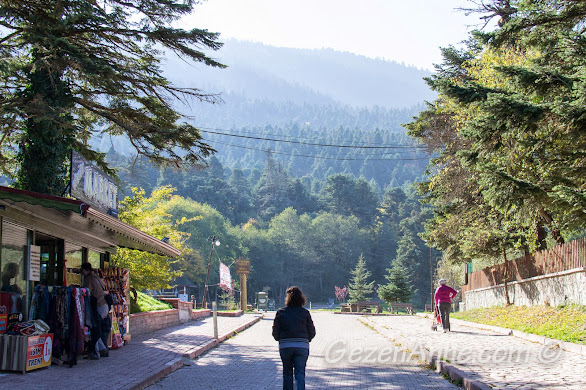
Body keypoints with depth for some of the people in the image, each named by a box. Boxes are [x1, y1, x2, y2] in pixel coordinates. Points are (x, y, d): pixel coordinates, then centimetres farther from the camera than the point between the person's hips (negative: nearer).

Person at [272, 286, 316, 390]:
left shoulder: (281, 313, 1)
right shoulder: (305, 312, 2)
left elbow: (275, 333, 2)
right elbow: (312, 332, 3)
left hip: (285, 346, 0)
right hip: (302, 346, 0)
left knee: (287, 373, 13)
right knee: (300, 373, 2)